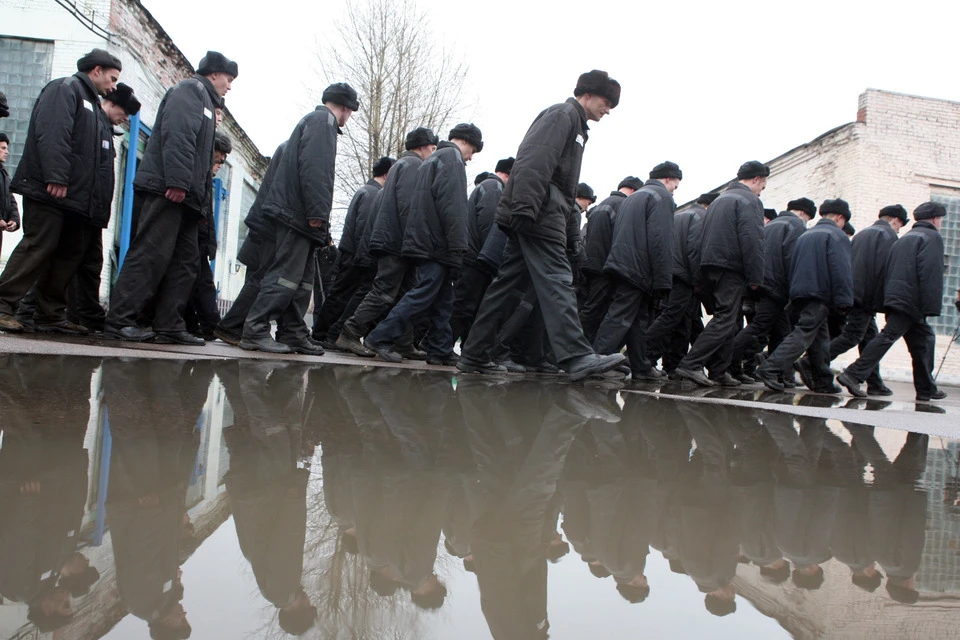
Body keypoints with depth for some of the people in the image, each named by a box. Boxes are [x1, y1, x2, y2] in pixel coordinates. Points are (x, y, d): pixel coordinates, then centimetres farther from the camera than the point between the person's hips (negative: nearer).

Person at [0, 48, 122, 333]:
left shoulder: (92, 103, 28)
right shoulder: (65, 89, -1)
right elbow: (52, 133, -17)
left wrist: (94, 199, 17)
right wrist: (56, 177, -26)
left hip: (74, 196, 10)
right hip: (49, 191, -10)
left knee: (69, 253, 7)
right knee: (37, 247, -13)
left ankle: (48, 313, 11)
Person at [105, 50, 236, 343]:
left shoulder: (205, 101, 30)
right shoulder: (189, 90, 1)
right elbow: (177, 135, -16)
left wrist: (202, 195, 18)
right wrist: (177, 182, -25)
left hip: (186, 197, 10)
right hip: (167, 190, -10)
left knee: (186, 261, 6)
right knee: (151, 254, -13)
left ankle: (170, 326, 7)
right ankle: (119, 321, -12)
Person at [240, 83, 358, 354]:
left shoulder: (315, 119, 27)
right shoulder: (323, 120, -5)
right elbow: (314, 168, -18)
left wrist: (316, 213, 19)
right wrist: (318, 212, -22)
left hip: (299, 218, 10)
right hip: (298, 214, -10)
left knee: (302, 278, 10)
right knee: (287, 273, -12)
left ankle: (293, 334, 12)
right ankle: (255, 331, -11)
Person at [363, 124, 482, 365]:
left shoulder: (432, 159, 25)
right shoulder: (452, 157, -4)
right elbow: (453, 206, -16)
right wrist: (458, 247, -19)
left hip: (425, 242, 10)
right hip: (437, 244, -10)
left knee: (442, 299, 10)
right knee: (423, 294, -10)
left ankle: (441, 351, 11)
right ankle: (381, 337, -9)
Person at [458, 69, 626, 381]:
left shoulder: (575, 124, 30)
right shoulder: (562, 114, -1)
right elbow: (535, 161, -17)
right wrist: (526, 208, -26)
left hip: (530, 216, 10)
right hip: (540, 214, -10)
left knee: (507, 283, 7)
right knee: (556, 282, -15)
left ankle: (474, 355, 9)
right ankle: (576, 357, -19)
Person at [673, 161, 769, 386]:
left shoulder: (719, 200, 23)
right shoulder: (749, 200, -4)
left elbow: (705, 236, 20)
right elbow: (753, 241, -15)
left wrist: (700, 276, 18)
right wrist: (756, 277, -13)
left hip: (709, 266, 9)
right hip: (730, 269, -9)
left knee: (724, 319, 15)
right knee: (725, 320, -9)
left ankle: (719, 370, 15)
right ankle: (690, 364, -18)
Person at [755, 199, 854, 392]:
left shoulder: (804, 235, 21)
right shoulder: (836, 236, -3)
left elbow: (793, 266, 22)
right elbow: (841, 271, -13)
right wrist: (844, 300, -12)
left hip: (799, 293, 8)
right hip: (820, 295, -8)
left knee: (820, 337, 14)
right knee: (803, 334, -13)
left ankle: (822, 381, 18)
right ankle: (771, 369, -25)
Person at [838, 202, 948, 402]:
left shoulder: (904, 238, 24)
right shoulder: (933, 237, -2)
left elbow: (889, 271, 20)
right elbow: (931, 274, -14)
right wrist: (931, 306, -17)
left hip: (895, 298, 9)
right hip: (910, 301, -9)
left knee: (923, 339, 15)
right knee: (888, 336, -12)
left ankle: (926, 389, 18)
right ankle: (853, 375, -18)